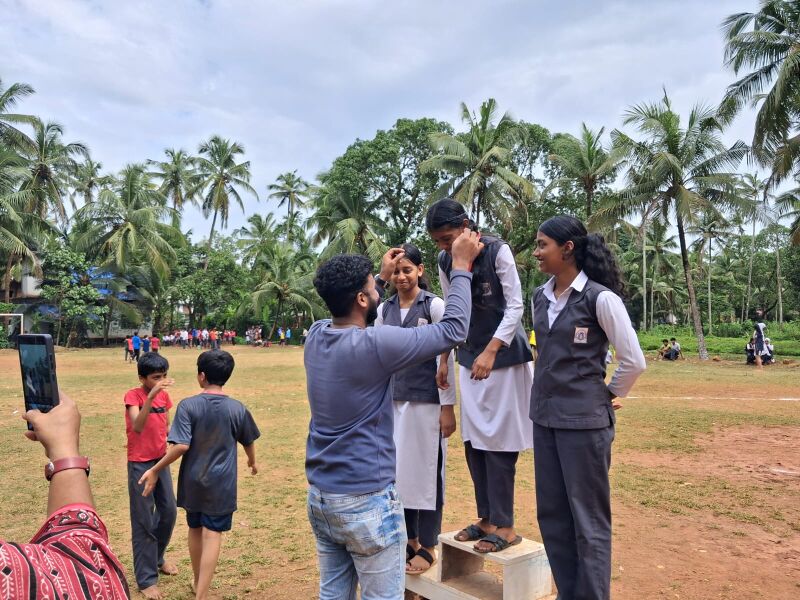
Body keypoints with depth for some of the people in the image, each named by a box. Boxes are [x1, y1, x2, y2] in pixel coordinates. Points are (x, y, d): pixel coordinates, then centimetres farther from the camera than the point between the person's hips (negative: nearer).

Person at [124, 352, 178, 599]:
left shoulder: (164, 395, 2)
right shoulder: (133, 395, -17)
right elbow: (137, 427, -34)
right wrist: (151, 396, -43)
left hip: (161, 461, 6)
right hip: (140, 465, -6)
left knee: (169, 512, 15)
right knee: (143, 521, 1)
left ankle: (157, 558, 38)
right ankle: (146, 578, 14)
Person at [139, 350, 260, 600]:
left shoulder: (188, 406, -13)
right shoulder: (237, 409, -7)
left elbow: (181, 446, -20)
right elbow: (249, 442, 7)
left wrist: (155, 470, -9)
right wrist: (252, 462, 26)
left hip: (193, 481, 1)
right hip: (221, 484, -1)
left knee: (195, 529, 20)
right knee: (212, 535, 4)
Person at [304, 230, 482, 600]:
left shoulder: (315, 336, -1)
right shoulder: (374, 345, -22)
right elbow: (453, 330, -14)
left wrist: (381, 277, 27)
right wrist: (461, 267, -3)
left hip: (319, 496, 8)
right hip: (366, 501, -7)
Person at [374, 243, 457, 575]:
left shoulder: (434, 305, -6)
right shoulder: (384, 310, 7)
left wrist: (448, 406, -10)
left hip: (427, 401, -4)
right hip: (394, 401, 5)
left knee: (426, 471, 4)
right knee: (398, 470, 10)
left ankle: (427, 547, 19)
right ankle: (409, 540, 26)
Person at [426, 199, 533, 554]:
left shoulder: (497, 251, -13)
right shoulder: (445, 261, 2)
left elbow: (515, 307, -14)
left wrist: (490, 352, -22)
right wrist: (445, 359, 11)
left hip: (504, 356, -6)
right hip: (470, 359, 6)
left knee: (498, 444, -2)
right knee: (473, 441, 9)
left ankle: (504, 526, 12)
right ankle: (486, 518, 24)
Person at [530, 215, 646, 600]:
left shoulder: (600, 298, -13)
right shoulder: (540, 298, 6)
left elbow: (634, 361, -10)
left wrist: (607, 395, 1)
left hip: (584, 420, -7)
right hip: (544, 416, 7)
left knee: (588, 519, 5)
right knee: (550, 514, 15)